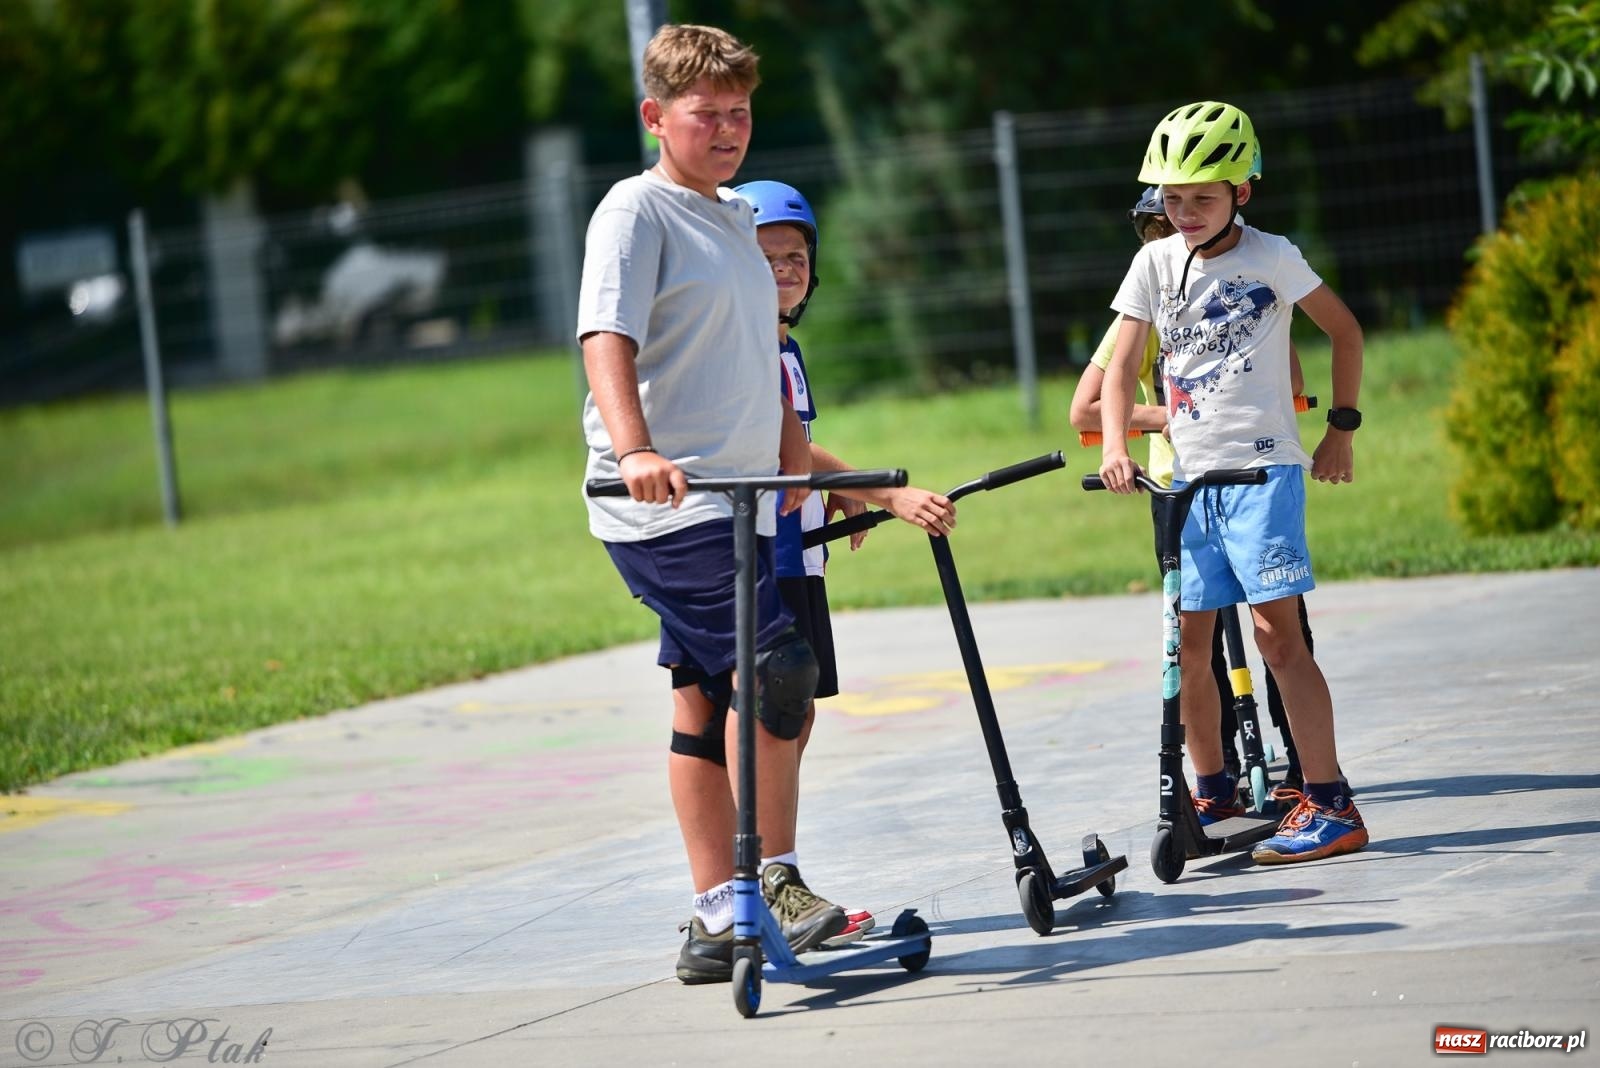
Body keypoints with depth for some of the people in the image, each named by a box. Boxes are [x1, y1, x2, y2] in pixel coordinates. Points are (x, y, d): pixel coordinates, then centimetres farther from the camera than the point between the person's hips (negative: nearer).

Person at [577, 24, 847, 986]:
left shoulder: (735, 218, 19)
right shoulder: (636, 212, -8)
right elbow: (608, 339, -21)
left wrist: (792, 445, 25)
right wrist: (634, 449, -35)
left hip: (734, 500, 9)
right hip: (668, 503, -9)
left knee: (709, 698, 9)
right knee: (777, 669, -17)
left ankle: (719, 923, 11)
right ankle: (772, 881, -8)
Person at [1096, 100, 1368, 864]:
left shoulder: (1271, 257, -3)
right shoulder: (1155, 264, 7)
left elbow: (1344, 329, 7)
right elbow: (1121, 370, 4)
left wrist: (1342, 427, 4)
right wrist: (1115, 447, -12)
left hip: (1263, 467, -5)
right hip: (1189, 474, 5)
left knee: (1276, 629, -12)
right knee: (1189, 638, 6)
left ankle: (1329, 803, -12)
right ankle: (1214, 792, 21)